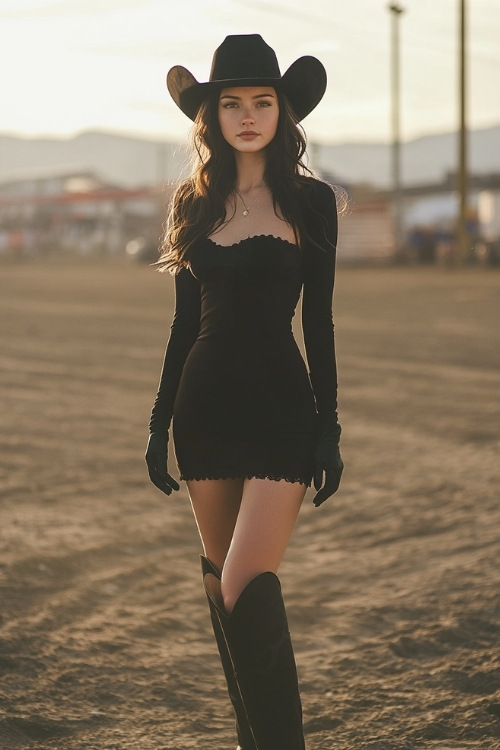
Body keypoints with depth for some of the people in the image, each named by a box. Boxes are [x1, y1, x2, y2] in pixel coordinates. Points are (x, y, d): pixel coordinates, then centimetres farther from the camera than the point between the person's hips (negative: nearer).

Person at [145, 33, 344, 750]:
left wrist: (329, 429, -3)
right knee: (221, 581, 11)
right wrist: (161, 421, 11)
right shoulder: (196, 201, 8)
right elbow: (186, 320, 12)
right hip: (206, 407, 4)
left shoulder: (309, 200, -1)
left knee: (245, 589, -14)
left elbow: (318, 323, 0)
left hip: (281, 407, -4)